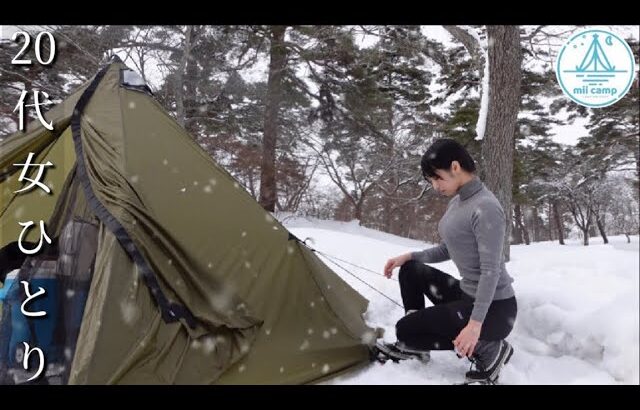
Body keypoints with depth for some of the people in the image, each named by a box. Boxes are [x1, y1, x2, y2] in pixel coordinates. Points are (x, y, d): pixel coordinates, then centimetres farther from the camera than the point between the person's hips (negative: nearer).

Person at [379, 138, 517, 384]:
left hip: (493, 308, -9)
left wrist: (475, 323, -27)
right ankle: (412, 346, 20)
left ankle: (488, 350, -3)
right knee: (411, 271, 15)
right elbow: (449, 250, 18)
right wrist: (409, 256, 8)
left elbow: (491, 270, -24)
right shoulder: (456, 202, 7)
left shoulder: (485, 208, -23)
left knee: (404, 328, -7)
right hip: (467, 294, 9)